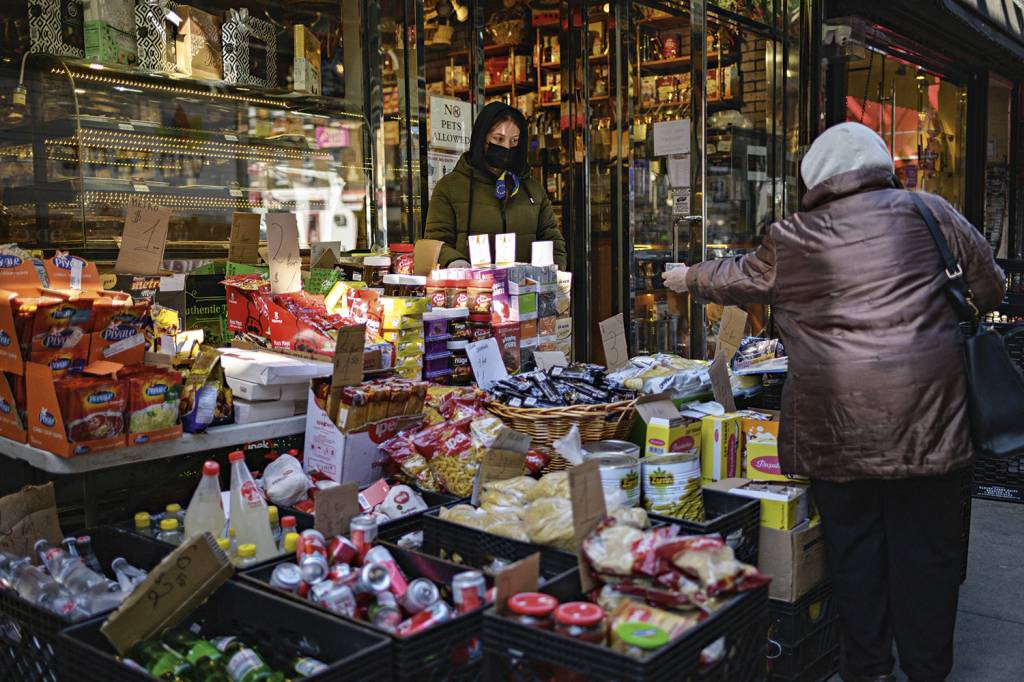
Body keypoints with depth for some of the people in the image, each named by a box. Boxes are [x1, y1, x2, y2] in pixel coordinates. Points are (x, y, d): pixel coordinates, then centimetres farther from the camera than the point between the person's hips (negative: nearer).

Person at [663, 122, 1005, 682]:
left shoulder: (792, 241, 2)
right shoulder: (929, 212, 4)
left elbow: (736, 279, 19)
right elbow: (990, 286, 12)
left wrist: (687, 278, 38)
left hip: (835, 420, 0)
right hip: (924, 415, 1)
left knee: (852, 545, 12)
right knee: (926, 545, 11)